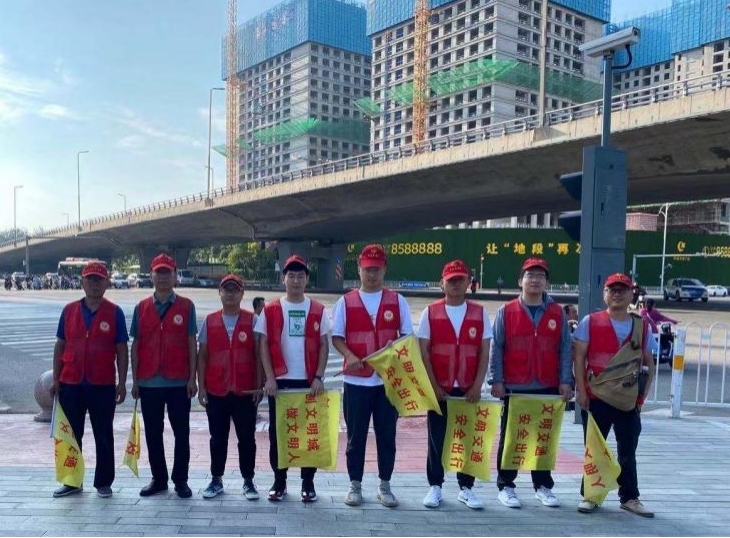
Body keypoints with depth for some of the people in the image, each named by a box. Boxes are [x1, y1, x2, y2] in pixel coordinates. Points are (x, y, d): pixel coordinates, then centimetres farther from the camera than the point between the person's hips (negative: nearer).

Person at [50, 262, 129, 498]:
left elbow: (122, 350, -1)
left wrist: (122, 382, -5)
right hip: (70, 384, 3)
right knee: (70, 434, 11)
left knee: (103, 436, 7)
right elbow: (60, 346, 8)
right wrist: (55, 379, 3)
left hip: (103, 385, -2)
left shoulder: (114, 312, -2)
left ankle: (103, 482, 18)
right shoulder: (69, 310, 5)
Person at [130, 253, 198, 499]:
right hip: (149, 383, 2)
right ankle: (158, 479, 23)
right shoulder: (141, 308, 7)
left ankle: (181, 480, 16)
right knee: (153, 433, 10)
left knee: (181, 433, 4)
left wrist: (192, 378, -6)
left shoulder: (186, 306, 1)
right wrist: (135, 380, 3)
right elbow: (135, 345, 8)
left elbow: (192, 344, 0)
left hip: (179, 382, -2)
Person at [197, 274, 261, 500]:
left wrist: (258, 386, -4)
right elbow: (202, 356, 6)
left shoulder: (252, 320, 0)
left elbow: (258, 355, 0)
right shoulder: (209, 321, 4)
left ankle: (248, 480, 17)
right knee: (218, 438, 10)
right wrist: (201, 386, 1)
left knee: (247, 438, 6)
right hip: (216, 390, 2)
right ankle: (216, 479, 23)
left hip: (245, 391, -1)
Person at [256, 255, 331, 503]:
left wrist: (318, 377, -6)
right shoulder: (270, 310, 2)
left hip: (309, 381, 0)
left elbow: (323, 346, 3)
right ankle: (279, 481, 19)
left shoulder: (319, 311, 3)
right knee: (277, 432, 6)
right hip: (280, 381, 0)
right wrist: (269, 378, -8)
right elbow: (263, 345, 1)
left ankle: (308, 482, 17)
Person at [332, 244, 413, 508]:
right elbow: (336, 337, 1)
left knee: (387, 434, 9)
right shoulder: (345, 302, 2)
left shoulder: (397, 301, 4)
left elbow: (408, 336, 5)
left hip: (388, 380, 1)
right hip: (356, 380, -1)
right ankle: (355, 485, 21)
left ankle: (384, 485, 22)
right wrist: (349, 356, -17)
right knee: (356, 435, 7)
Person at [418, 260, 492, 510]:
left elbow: (484, 352, 2)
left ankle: (466, 488, 20)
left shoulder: (480, 313, 3)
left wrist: (477, 385, -6)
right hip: (439, 388, -1)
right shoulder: (430, 312, -1)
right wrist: (433, 385, -9)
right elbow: (423, 351, -3)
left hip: (469, 389, 1)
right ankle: (435, 487, 18)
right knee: (437, 439, 6)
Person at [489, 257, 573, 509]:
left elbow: (565, 349, 4)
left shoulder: (557, 313, 5)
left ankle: (543, 486, 24)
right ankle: (505, 486, 16)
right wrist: (497, 380, -8)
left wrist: (566, 381, -3)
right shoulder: (506, 312, -1)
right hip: (514, 388, -2)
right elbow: (496, 348, -2)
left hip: (548, 388, 2)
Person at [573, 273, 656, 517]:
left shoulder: (642, 326, 6)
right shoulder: (590, 322, -3)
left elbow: (649, 363, 12)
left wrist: (643, 394, 4)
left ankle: (630, 497, 24)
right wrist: (581, 391, -9)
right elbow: (579, 358, -4)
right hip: (596, 398, -2)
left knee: (628, 451, 12)